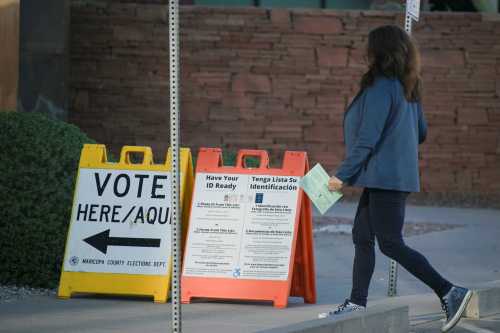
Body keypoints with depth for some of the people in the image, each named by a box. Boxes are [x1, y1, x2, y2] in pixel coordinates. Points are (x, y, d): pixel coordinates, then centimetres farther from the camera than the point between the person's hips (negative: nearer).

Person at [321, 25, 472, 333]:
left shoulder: (380, 88, -17)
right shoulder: (408, 88, 11)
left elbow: (367, 138, -20)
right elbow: (421, 133, 18)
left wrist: (342, 175, -16)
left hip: (385, 177, -10)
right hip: (400, 175, 10)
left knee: (391, 244, -7)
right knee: (362, 237, 13)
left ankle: (450, 292, -8)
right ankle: (357, 303, 14)